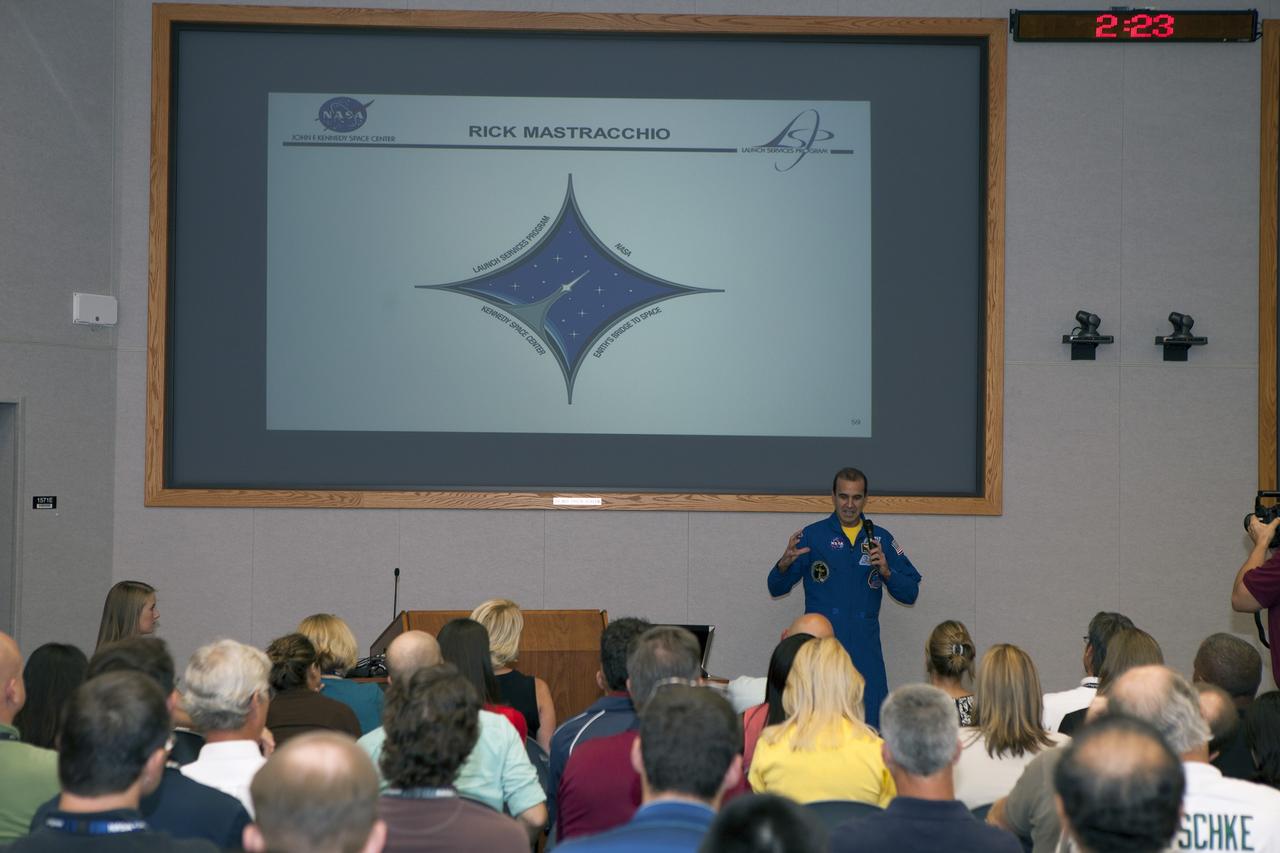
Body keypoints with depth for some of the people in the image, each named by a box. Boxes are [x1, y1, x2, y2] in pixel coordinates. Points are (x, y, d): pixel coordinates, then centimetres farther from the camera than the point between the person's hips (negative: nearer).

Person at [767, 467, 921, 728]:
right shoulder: (812, 536, 3)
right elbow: (776, 588, 3)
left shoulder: (882, 539, 9)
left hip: (865, 649, 2)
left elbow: (910, 594, 8)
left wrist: (886, 571, -10)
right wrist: (785, 563, -18)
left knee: (872, 723, -1)